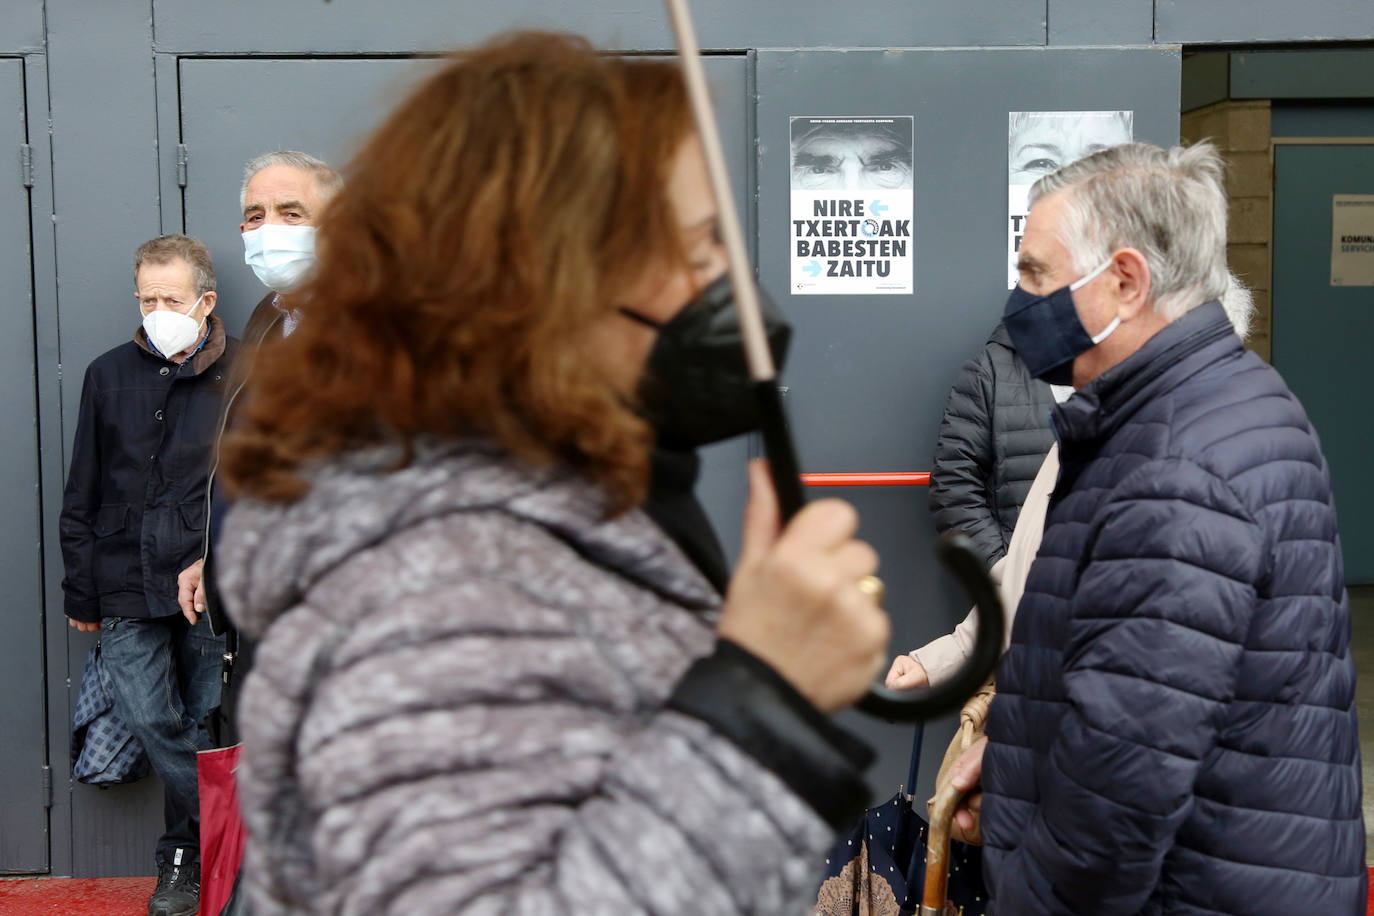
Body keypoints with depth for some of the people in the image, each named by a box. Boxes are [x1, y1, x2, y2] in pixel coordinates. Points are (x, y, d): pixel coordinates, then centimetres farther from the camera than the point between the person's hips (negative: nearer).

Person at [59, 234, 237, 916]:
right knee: (148, 719, -3)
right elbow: (81, 497, 12)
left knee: (208, 727, 4)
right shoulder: (109, 375, 8)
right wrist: (81, 593, 10)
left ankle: (186, 851, 23)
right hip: (127, 585, 2)